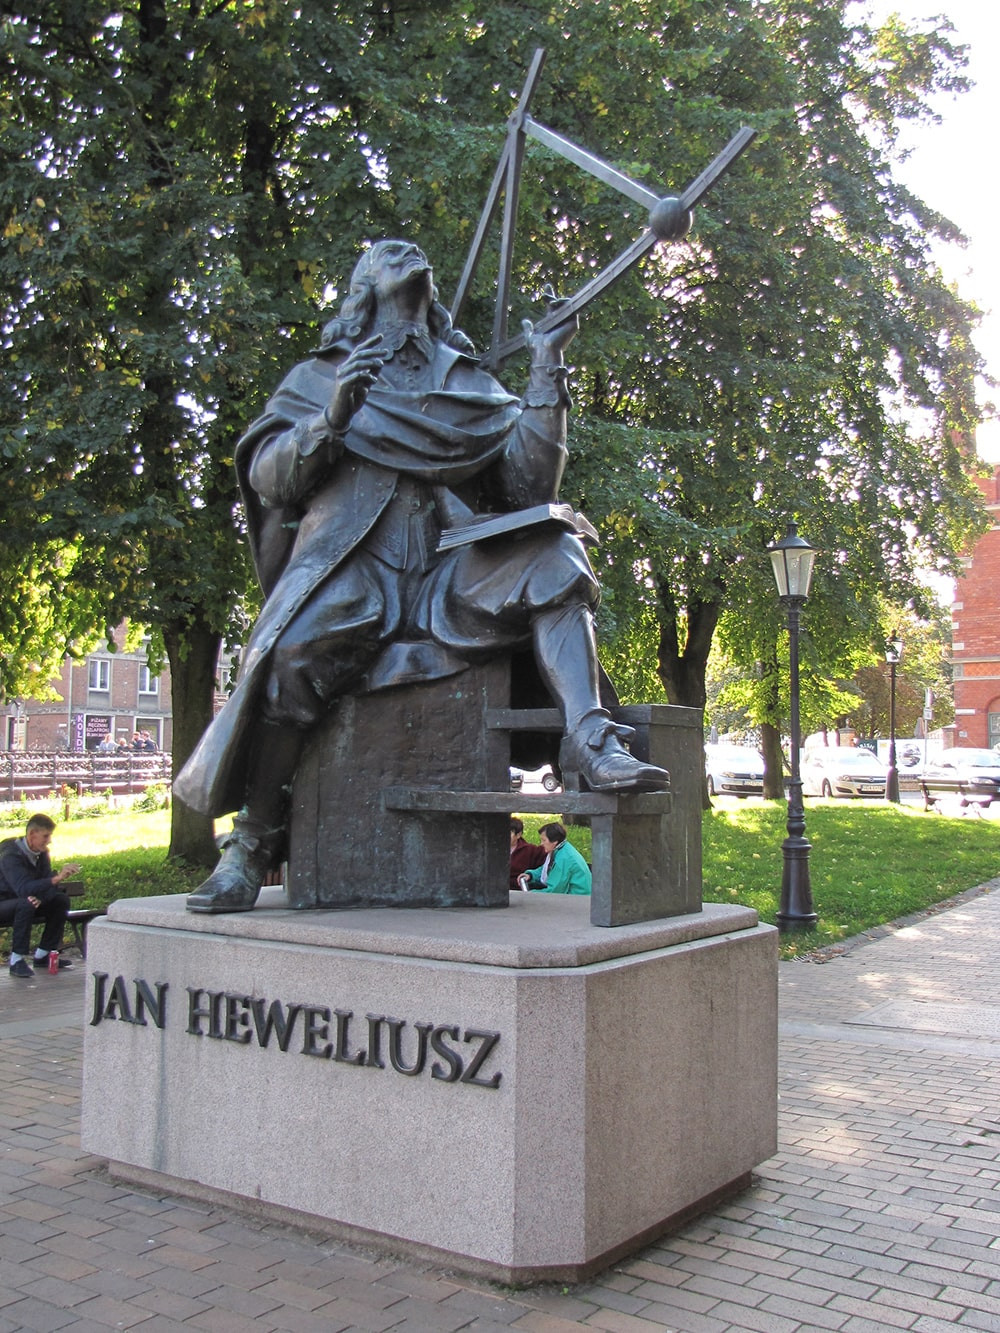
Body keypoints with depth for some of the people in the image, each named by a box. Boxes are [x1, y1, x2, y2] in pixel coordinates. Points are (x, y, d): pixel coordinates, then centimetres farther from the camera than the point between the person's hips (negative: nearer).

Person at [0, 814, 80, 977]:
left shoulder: (41, 853, -1)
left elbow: (49, 884, -5)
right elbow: (23, 889, -39)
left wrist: (40, 897, -29)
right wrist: (57, 878, -49)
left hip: (23, 904, 8)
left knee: (61, 900, -9)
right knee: (26, 904, -36)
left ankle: (43, 954, -2)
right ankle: (17, 961, -27)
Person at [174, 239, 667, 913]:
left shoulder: (473, 386, 24)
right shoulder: (319, 377, 21)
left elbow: (529, 490, 10)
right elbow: (266, 479, 8)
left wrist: (548, 372, 6)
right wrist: (332, 418, -8)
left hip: (449, 573, 2)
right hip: (351, 567, -2)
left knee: (554, 557, -23)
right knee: (291, 655, -31)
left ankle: (589, 736, -37)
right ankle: (253, 844, -15)